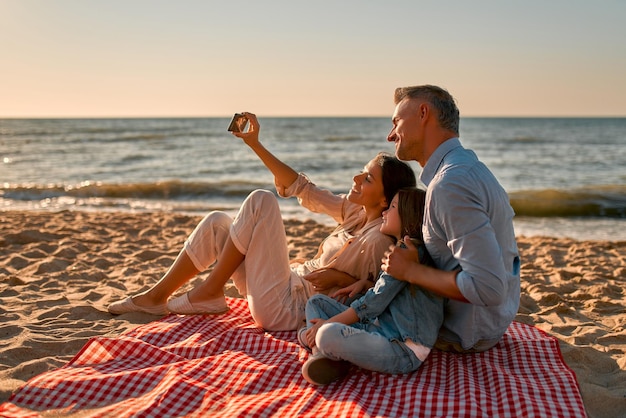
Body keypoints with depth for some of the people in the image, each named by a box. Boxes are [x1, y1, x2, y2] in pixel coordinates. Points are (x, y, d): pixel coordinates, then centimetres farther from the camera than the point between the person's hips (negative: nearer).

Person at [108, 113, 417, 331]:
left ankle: (209, 293, -6)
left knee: (261, 200, -18)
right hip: (292, 281, 9)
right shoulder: (356, 211, 5)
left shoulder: (381, 237, -18)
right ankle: (158, 296, 13)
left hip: (284, 309, -9)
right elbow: (304, 191, 9)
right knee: (217, 222, 9)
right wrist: (255, 144, 7)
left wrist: (342, 276, -25)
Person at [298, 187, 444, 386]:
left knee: (328, 335, -39)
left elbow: (374, 302, -12)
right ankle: (322, 356, -10)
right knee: (316, 301, 15)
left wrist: (329, 323, -7)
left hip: (402, 349, -11)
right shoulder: (401, 249, 21)